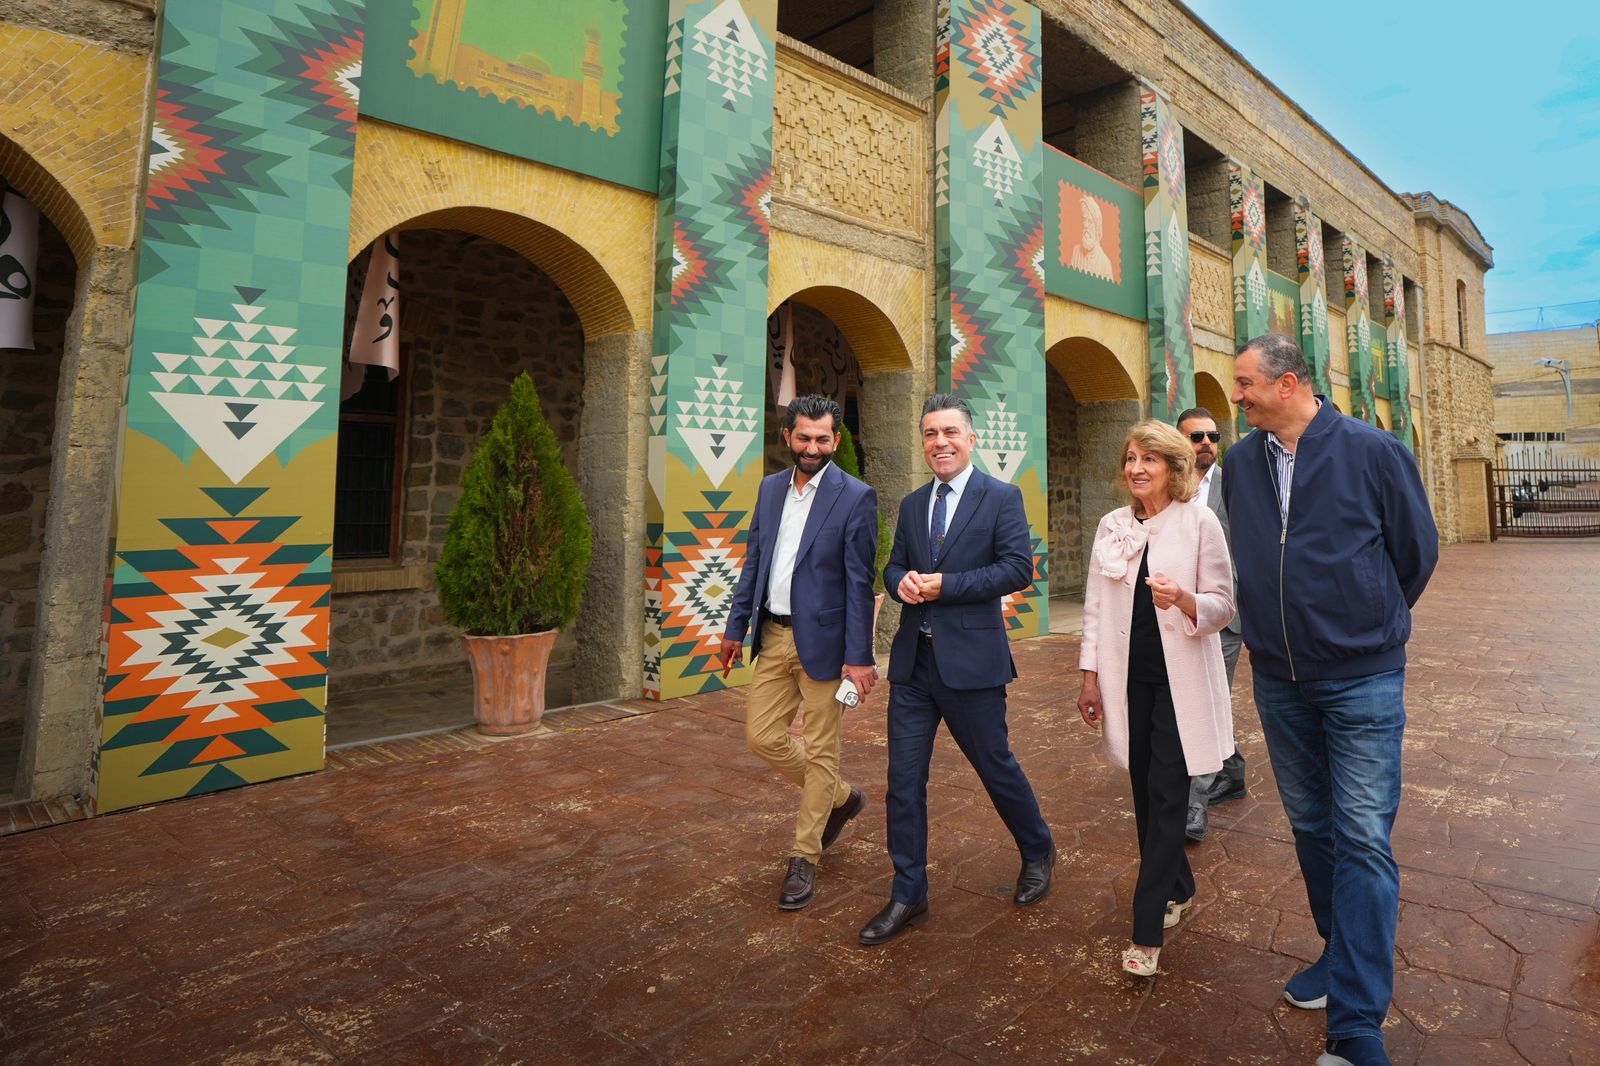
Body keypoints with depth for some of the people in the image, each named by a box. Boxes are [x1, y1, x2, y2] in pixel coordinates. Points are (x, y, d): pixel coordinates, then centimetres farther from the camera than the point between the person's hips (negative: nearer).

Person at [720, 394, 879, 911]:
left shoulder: (855, 498, -10)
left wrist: (859, 657, -15)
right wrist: (737, 627, 12)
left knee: (820, 752, 5)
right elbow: (754, 561, 14)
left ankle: (804, 858, 23)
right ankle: (841, 797, 34)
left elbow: (860, 582, -13)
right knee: (762, 735, 10)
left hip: (822, 640, -6)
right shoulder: (771, 488, 9)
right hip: (774, 636, 6)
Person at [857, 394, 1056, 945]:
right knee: (904, 778, 6)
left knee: (995, 766, 12)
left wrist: (946, 584, -19)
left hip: (971, 660, -5)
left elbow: (1018, 568, -12)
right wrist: (901, 581, -8)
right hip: (912, 662, 5)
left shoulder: (1001, 497, -4)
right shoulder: (912, 505, 13)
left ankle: (1038, 852, 41)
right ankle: (908, 894, 22)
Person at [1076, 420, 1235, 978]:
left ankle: (1147, 931, 6)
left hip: (1180, 679, -4)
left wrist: (1183, 599, -27)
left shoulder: (1199, 522, -5)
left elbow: (1223, 604, -5)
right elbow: (1096, 605, 9)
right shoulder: (1112, 526, 7)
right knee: (1145, 791, 12)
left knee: (1166, 796, -2)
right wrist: (1090, 675, 7)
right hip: (1130, 676, 4)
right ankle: (1178, 891, 33)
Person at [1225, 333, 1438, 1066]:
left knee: (1363, 840, -3)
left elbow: (1417, 551, 2)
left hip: (1362, 680, -4)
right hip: (1277, 679, 4)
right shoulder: (1240, 463, 2)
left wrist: (1368, 627, 12)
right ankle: (1343, 952, 36)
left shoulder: (1371, 450, -10)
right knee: (1310, 826, 15)